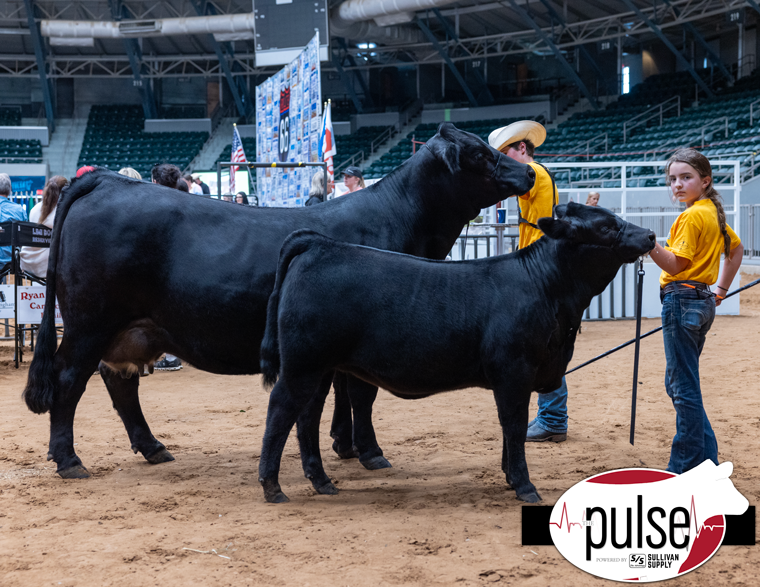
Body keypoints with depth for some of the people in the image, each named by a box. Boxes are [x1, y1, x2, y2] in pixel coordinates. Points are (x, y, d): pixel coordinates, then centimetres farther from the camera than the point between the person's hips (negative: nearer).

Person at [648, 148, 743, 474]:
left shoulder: (691, 216, -13)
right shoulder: (714, 213, 16)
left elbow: (675, 265, -19)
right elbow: (736, 248, 28)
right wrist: (722, 290, 26)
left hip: (682, 300, -10)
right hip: (702, 303, 10)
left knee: (684, 387, -5)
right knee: (679, 383, 16)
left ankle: (686, 467, -2)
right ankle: (707, 458, 19)